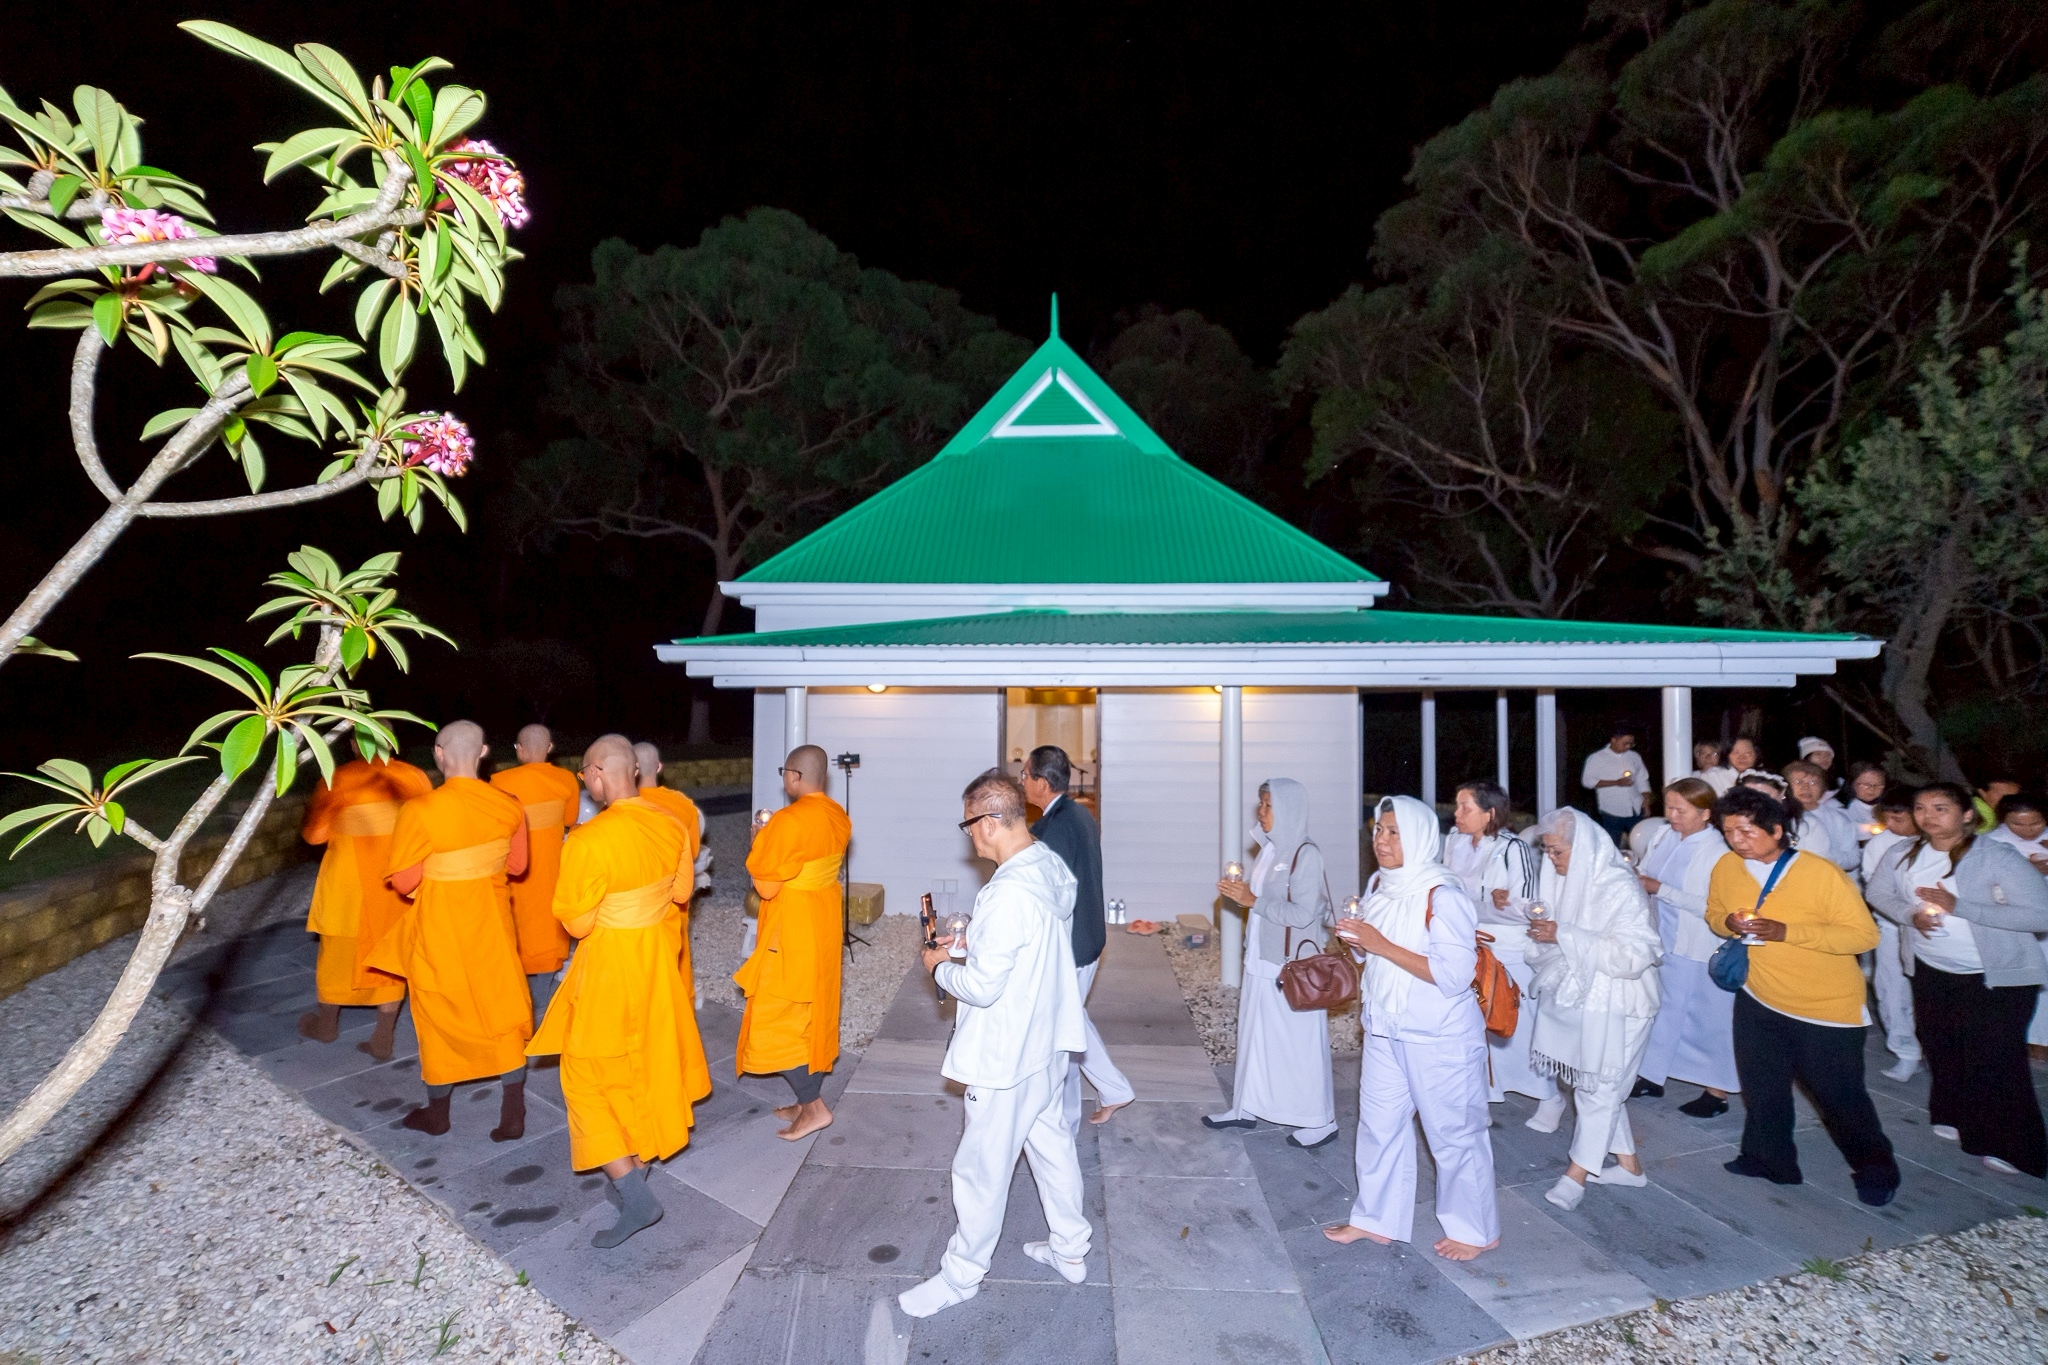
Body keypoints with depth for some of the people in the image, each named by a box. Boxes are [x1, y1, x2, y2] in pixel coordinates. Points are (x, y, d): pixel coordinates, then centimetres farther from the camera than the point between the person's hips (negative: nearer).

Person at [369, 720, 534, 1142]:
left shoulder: (420, 811, -22)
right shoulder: (509, 806, -11)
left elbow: (403, 881, -13)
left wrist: (436, 868, 5)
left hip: (441, 926, -2)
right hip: (491, 921, 3)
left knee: (441, 1016, 17)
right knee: (503, 1012, 13)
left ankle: (437, 1113, 36)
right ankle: (513, 1115, 20)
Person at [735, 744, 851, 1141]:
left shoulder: (788, 821, -23)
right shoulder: (838, 816, 3)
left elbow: (766, 885, -19)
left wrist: (760, 844, -5)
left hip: (794, 929, -8)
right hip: (825, 920, 9)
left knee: (778, 1020, 4)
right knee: (814, 1013, 17)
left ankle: (814, 1107, 8)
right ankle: (808, 1100, 28)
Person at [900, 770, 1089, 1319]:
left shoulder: (1009, 893, -32)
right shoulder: (1053, 867, -4)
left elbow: (983, 986, -27)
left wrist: (941, 968, -8)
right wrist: (969, 945, 9)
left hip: (1008, 1056, -9)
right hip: (1048, 1039, 9)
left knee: (981, 1168, 12)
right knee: (1052, 1144, 24)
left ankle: (962, 1274, 32)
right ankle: (1070, 1249, 42)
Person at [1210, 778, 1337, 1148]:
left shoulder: (1306, 854, -16)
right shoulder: (1269, 848, 7)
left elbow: (1303, 914, -21)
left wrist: (1252, 900, -20)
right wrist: (1237, 893, -4)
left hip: (1292, 967, -8)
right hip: (1262, 960, 8)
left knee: (1299, 1041, 4)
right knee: (1255, 1034, 16)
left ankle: (1320, 1120, 20)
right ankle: (1246, 1107, 29)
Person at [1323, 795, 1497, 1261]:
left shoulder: (1442, 896, -21)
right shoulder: (1380, 885, 2)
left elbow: (1454, 975, -26)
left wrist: (1382, 945, -27)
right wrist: (1357, 941, -8)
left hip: (1439, 1038, -7)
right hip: (1385, 1030, 7)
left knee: (1453, 1132, 11)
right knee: (1378, 1124, 16)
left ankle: (1475, 1230, 32)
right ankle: (1376, 1218, 33)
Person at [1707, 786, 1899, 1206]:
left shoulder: (1821, 873, -20)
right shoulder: (1726, 868, -7)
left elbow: (1865, 935, -19)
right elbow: (1713, 914, 8)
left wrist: (1787, 931, -30)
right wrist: (1728, 923, -17)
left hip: (1828, 1006, -4)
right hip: (1758, 998, 4)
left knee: (1840, 1096, 10)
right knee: (1761, 1088, 14)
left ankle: (1876, 1171, 35)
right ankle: (1768, 1159, 34)